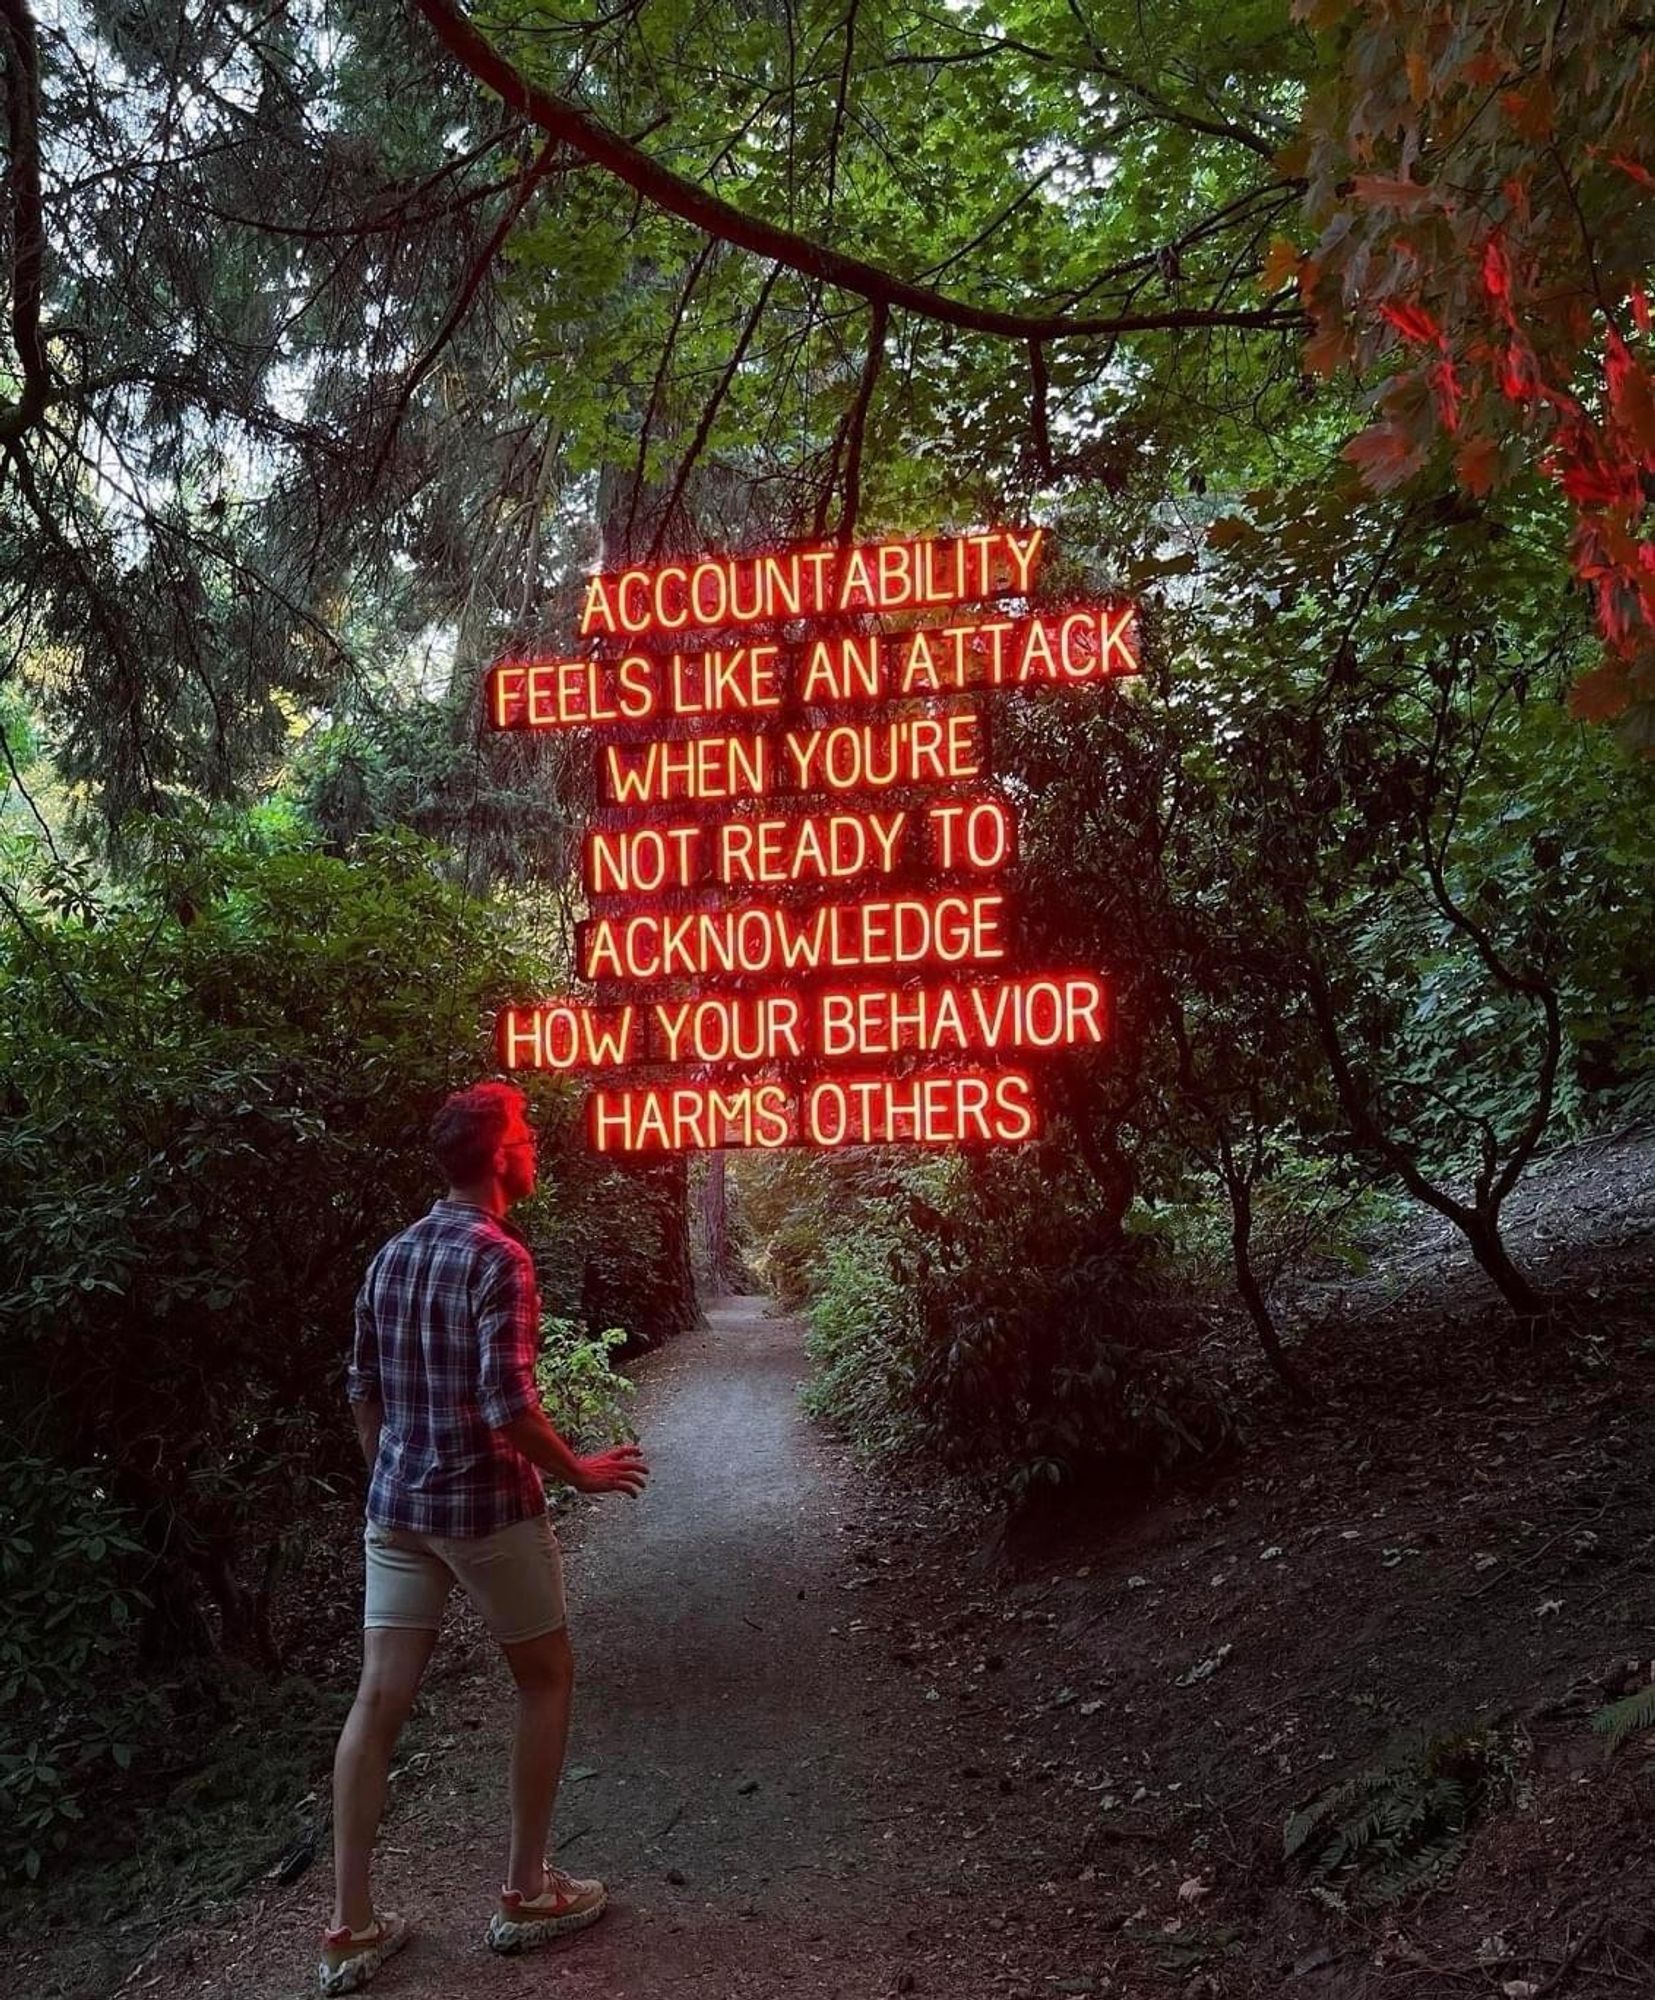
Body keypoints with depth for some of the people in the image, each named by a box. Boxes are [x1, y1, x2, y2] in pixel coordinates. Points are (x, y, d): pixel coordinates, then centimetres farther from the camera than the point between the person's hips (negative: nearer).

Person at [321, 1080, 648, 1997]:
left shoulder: (391, 1255, 7)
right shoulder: (497, 1258, -17)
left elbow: (362, 1388, 13)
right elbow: (507, 1406, -23)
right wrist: (579, 1473, -9)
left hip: (395, 1508, 7)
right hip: (485, 1508, -7)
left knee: (378, 1700, 9)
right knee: (546, 1679, 12)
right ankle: (525, 1894, 20)